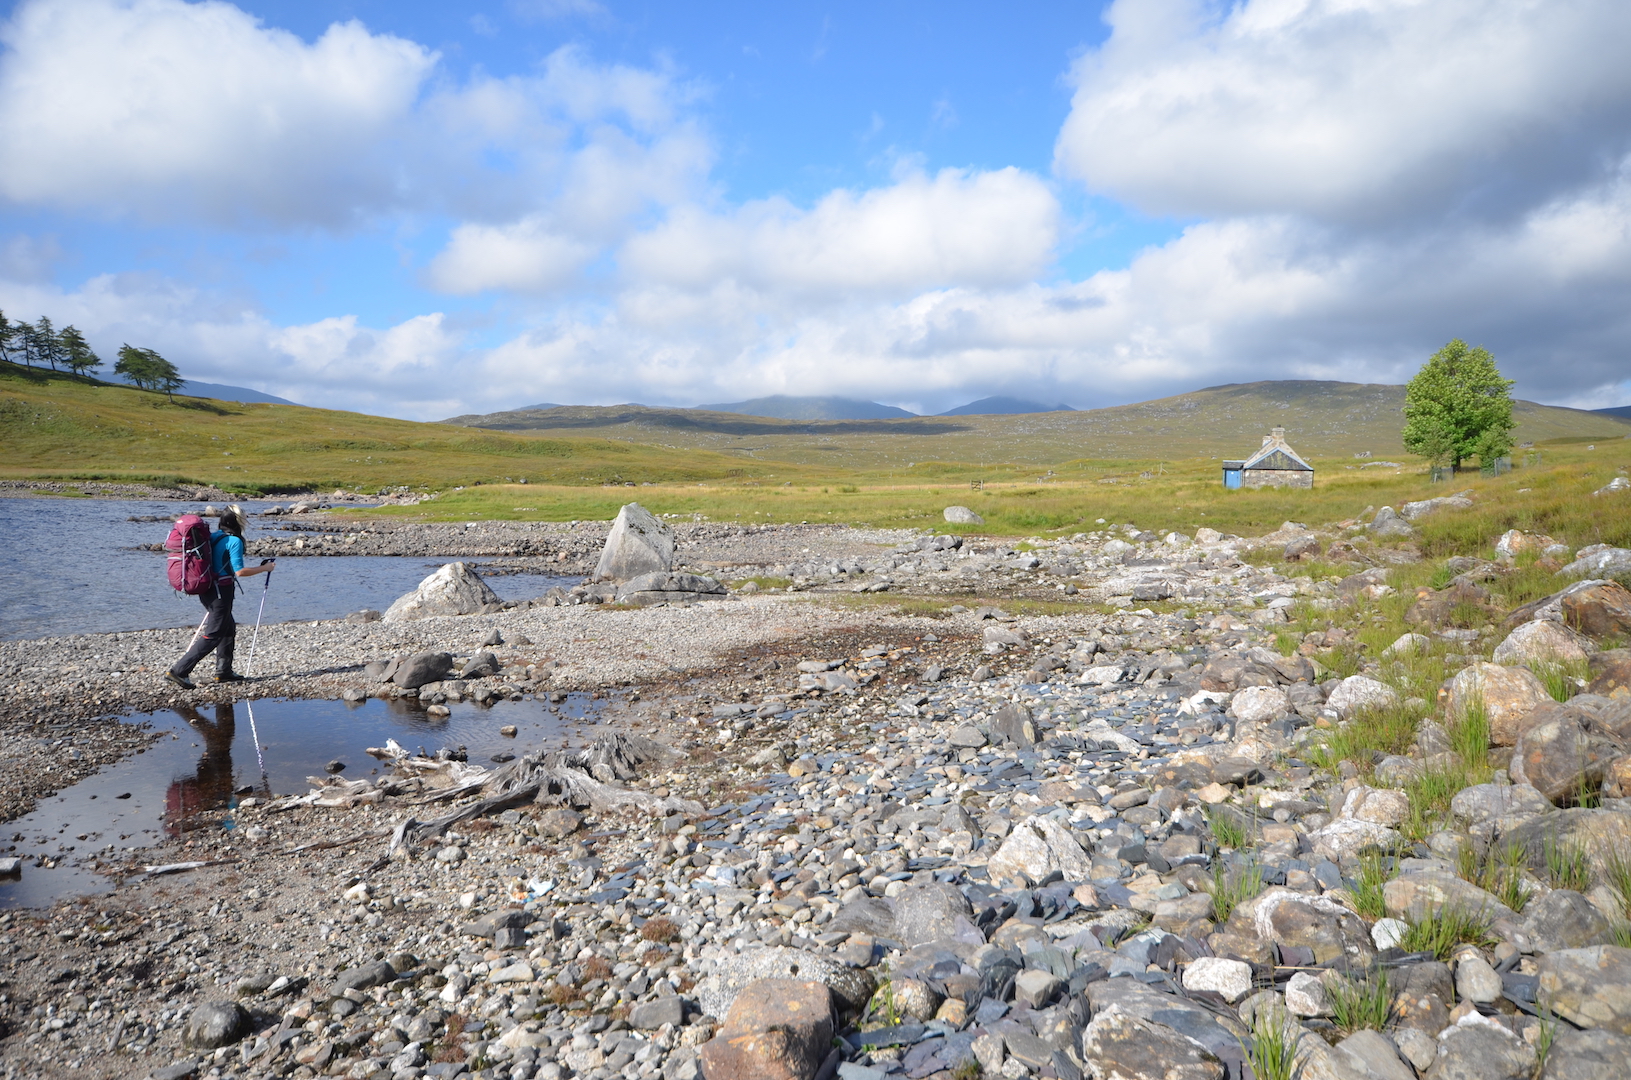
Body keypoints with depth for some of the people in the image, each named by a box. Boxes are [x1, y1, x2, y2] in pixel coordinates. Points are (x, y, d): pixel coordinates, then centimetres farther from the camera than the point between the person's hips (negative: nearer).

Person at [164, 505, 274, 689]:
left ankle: (223, 671, 24)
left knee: (228, 628, 20)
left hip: (206, 589, 9)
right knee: (213, 635, -4)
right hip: (221, 590, -9)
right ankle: (179, 670, -9)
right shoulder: (234, 541, -14)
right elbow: (239, 571, -18)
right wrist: (264, 568, -8)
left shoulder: (212, 536, 10)